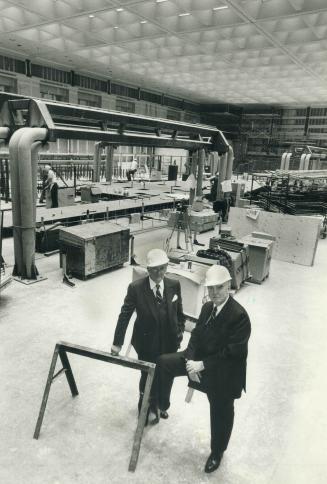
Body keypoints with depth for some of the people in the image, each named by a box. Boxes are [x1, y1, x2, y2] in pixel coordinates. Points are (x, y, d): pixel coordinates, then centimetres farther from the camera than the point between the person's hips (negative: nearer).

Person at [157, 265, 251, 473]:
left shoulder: (239, 315, -28)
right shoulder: (207, 307, -5)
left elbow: (231, 353, -26)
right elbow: (196, 336, 1)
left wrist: (202, 365, -24)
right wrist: (190, 361, -14)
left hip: (223, 374, -6)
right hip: (200, 358, 6)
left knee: (221, 415, 16)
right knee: (164, 363, -2)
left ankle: (217, 452, 45)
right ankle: (162, 404, 21)